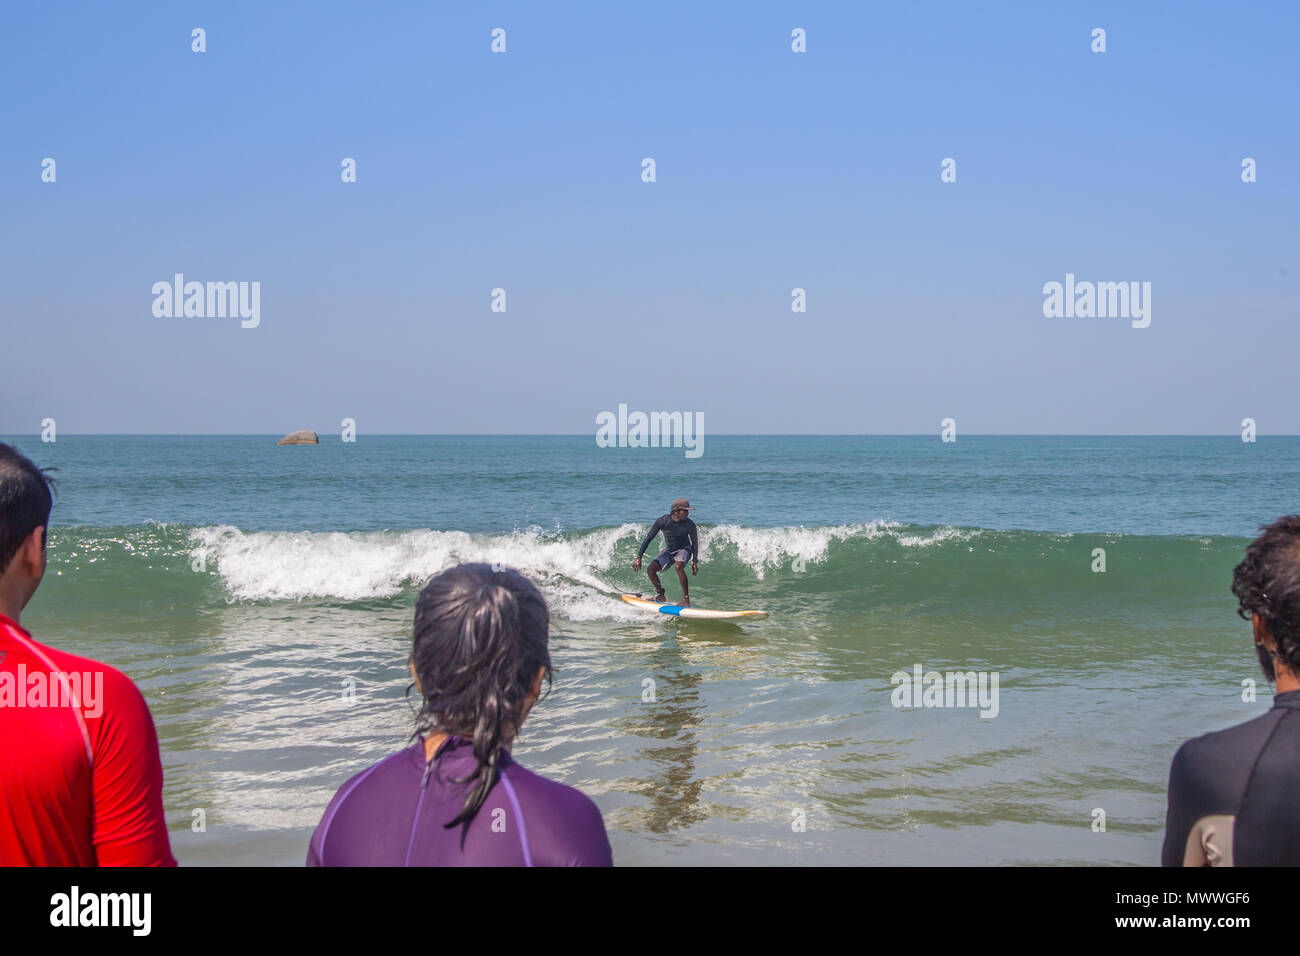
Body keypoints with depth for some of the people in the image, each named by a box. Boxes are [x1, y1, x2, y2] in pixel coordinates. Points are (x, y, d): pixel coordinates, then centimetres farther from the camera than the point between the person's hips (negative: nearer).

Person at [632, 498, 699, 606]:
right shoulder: (662, 521, -21)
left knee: (679, 566, -35)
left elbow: (695, 543, -6)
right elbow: (648, 539, -14)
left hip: (684, 550, -3)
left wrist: (695, 562, -6)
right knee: (650, 570, -11)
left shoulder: (689, 524, -22)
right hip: (669, 551, 3)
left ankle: (686, 599, -28)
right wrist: (639, 558, -16)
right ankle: (661, 595, 11)